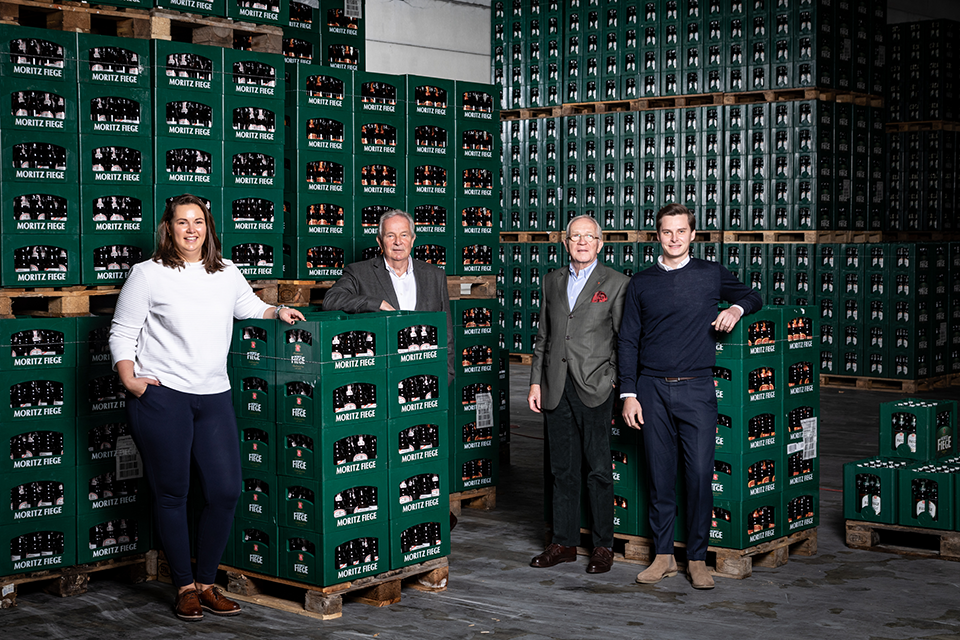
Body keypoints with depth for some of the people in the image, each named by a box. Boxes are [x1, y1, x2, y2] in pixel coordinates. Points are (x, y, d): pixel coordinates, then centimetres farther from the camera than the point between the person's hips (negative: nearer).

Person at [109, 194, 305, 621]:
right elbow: (122, 334, 3)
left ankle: (206, 583, 16)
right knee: (172, 494, 2)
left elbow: (249, 306, 31)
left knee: (226, 491, 0)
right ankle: (184, 588, 15)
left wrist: (277, 311, 12)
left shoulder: (226, 273, 13)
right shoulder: (149, 274, 1)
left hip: (214, 396, 4)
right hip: (160, 395, -4)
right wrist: (128, 378, -9)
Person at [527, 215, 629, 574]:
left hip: (594, 389, -4)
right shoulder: (552, 281, 14)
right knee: (562, 469, 9)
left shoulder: (615, 283, 1)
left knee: (599, 469, 0)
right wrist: (536, 381, 10)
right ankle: (564, 543, 18)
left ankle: (603, 545, 10)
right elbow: (543, 337, 16)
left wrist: (614, 380, -7)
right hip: (556, 388, 4)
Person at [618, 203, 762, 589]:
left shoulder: (712, 275, 7)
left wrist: (737, 308, -4)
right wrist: (628, 394, 1)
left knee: (700, 474, -4)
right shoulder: (641, 283, 9)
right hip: (652, 388, 1)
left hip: (696, 388, -1)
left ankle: (697, 559, 7)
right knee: (660, 475, 5)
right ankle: (663, 556, 14)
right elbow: (628, 341, 9)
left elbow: (752, 297, 21)